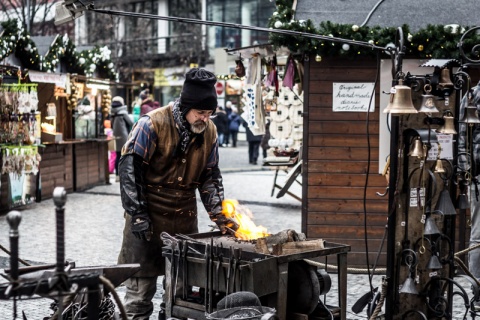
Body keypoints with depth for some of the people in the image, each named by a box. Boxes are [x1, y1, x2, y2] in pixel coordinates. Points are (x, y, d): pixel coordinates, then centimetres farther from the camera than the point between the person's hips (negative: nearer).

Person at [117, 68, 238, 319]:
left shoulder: (209, 131, 1)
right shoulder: (153, 124, -16)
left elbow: (210, 176, 8)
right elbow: (129, 167, -14)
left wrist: (217, 214, -5)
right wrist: (137, 214, -15)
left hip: (186, 218, 5)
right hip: (149, 216, -5)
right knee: (141, 284, 1)